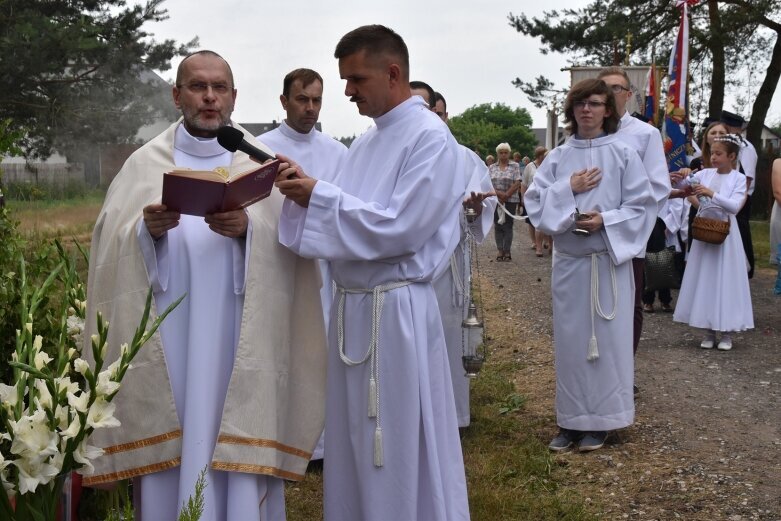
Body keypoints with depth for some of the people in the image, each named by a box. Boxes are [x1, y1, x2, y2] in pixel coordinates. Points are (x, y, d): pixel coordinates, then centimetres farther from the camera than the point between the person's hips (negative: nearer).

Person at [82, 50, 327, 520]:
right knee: (169, 457, 4)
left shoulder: (262, 163, 7)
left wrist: (249, 228, -20)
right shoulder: (145, 163, 9)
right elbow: (111, 248, 2)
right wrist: (147, 231, -18)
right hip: (168, 339, 1)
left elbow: (291, 243, -2)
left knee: (238, 453, 1)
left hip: (237, 338, 0)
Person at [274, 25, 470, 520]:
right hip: (352, 305, 8)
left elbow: (399, 228, -19)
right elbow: (346, 216, 14)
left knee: (401, 452, 2)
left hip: (397, 312, -8)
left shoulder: (431, 138, -11)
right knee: (354, 447, 16)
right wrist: (307, 186, -3)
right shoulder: (367, 141, 15)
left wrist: (318, 195, -17)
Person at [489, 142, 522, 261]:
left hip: (510, 200, -2)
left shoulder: (515, 166, 2)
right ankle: (499, 250, 9)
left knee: (508, 226, -1)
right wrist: (498, 193, -14)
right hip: (495, 200, 3)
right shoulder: (492, 167, 10)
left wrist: (506, 195, -11)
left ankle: (507, 250, 5)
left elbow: (517, 183, -5)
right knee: (497, 226, 3)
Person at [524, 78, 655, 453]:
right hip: (569, 260, 3)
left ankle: (600, 421, 12)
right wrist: (567, 189, -11)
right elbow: (534, 202, 1)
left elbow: (642, 206, -5)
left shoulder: (623, 154, -2)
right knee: (570, 340, 6)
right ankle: (571, 421, 16)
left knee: (607, 338, 1)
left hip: (610, 259, -2)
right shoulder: (557, 158, 6)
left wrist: (606, 220, -17)